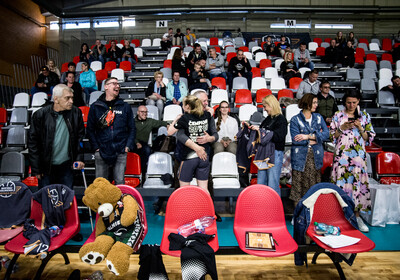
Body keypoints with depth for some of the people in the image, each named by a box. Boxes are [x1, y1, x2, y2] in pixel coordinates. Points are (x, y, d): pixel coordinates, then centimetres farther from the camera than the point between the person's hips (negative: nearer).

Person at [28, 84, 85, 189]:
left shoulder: (76, 113, -5)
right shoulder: (40, 115, -9)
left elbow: (80, 137, 4)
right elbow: (33, 143, -4)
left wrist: (79, 159, -4)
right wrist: (36, 169, -4)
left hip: (66, 165, 1)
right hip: (46, 167, -1)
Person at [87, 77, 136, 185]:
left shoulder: (125, 107, 8)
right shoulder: (95, 107, 6)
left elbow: (132, 128, 9)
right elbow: (90, 129, 7)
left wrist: (128, 146, -1)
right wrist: (96, 147, -2)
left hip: (121, 152, 0)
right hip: (102, 152, 0)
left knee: (120, 183, 2)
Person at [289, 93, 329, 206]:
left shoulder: (319, 117, 12)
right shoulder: (295, 120, -1)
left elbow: (326, 133, -2)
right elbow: (295, 139, -11)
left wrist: (308, 136, -13)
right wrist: (315, 139, -6)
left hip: (315, 156, 3)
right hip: (300, 157, -3)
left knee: (314, 184, 5)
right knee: (299, 185, -1)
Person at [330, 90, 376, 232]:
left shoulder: (364, 116, 8)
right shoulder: (338, 116, 5)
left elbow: (369, 137, 7)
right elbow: (332, 136, 4)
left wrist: (360, 128, -10)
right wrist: (342, 128, -12)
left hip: (358, 155, 1)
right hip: (341, 155, -1)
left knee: (358, 182, 1)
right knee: (341, 182, -2)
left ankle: (357, 215, 14)